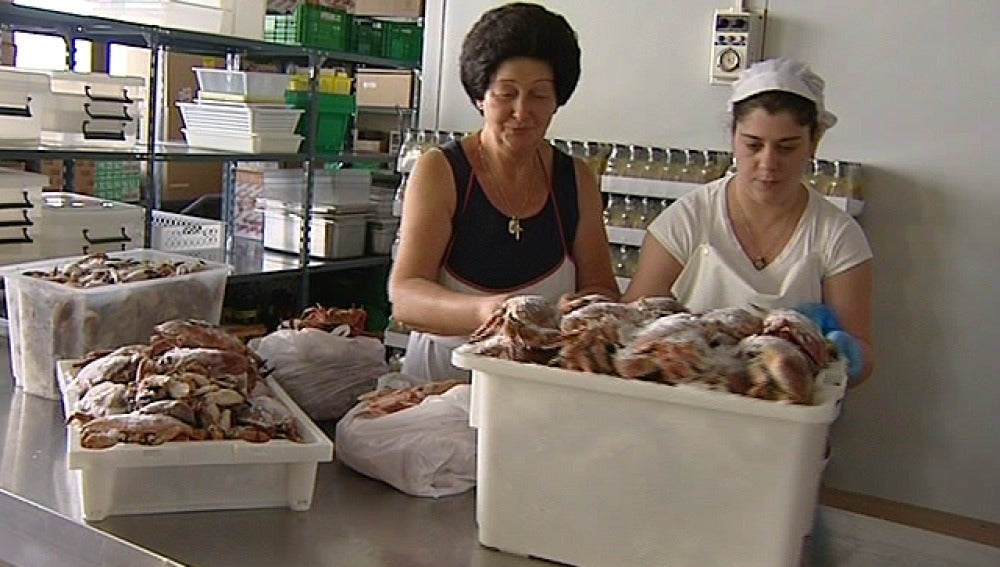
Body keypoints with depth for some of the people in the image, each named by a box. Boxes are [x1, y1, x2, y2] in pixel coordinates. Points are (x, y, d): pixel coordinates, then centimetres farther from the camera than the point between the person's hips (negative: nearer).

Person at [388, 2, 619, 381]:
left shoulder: (577, 180, 7)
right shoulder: (438, 172, -2)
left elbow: (604, 291, 7)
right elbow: (403, 297, -12)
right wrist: (484, 311, -31)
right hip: (441, 382, -4)